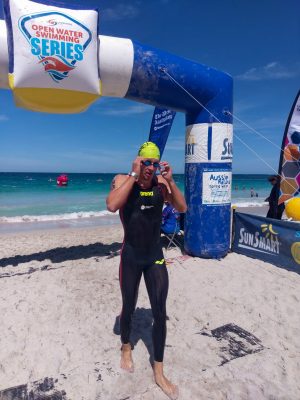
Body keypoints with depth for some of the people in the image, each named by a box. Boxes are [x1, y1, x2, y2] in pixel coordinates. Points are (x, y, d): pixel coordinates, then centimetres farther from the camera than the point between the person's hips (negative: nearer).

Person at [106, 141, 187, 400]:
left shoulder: (161, 183, -2)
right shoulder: (123, 180, -10)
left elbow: (182, 208, -6)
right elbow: (112, 205, -29)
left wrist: (170, 180, -17)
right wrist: (134, 175, -27)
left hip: (155, 257, 2)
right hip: (131, 257, -2)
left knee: (160, 313, 6)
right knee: (128, 308, 17)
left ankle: (159, 372, 25)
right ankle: (126, 347, 48)